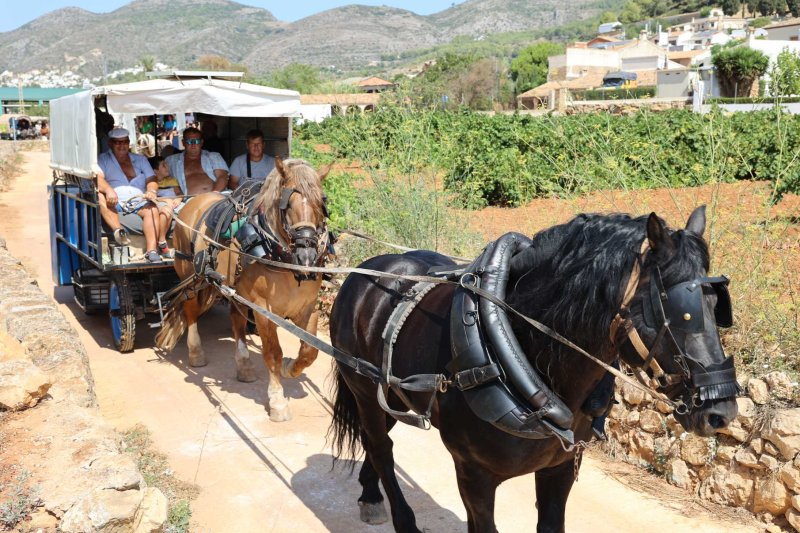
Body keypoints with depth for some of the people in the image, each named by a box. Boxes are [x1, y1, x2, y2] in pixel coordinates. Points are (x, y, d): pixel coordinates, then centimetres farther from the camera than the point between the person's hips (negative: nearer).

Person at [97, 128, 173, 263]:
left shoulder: (140, 159, 26)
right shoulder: (103, 159, 17)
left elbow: (151, 179, 14)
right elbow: (98, 178, -3)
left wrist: (151, 191, -12)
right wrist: (108, 190, -26)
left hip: (140, 202, 1)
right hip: (114, 206, -1)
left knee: (152, 209, -33)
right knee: (99, 196, -33)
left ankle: (152, 250, -45)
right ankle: (118, 230, -45)